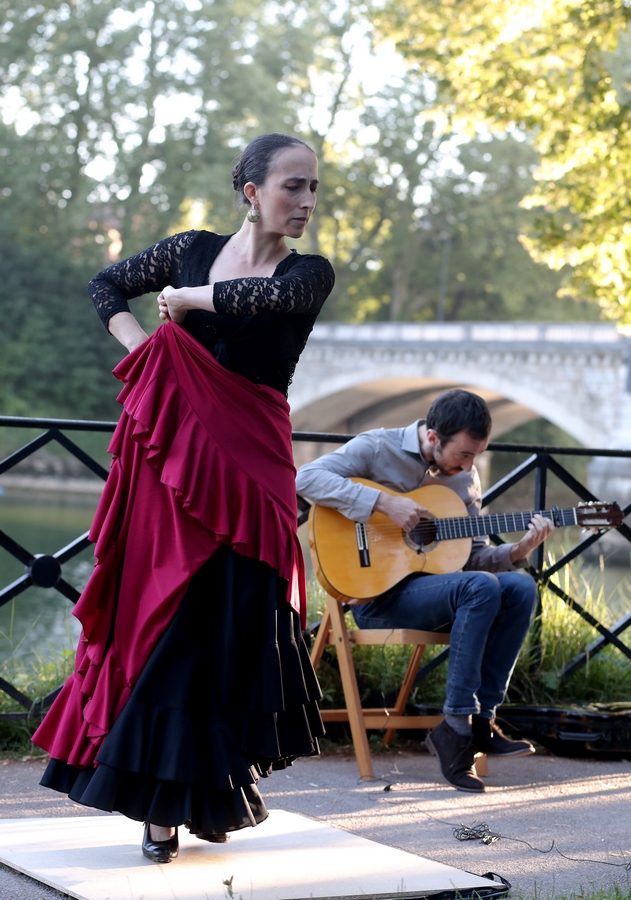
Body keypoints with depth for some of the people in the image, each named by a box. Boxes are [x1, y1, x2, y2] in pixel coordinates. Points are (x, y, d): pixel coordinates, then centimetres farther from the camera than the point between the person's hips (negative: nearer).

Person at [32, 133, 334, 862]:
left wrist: (184, 298, -12)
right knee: (159, 615, -1)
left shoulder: (310, 273, 0)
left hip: (248, 464, -1)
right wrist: (144, 349, 0)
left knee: (230, 621, -4)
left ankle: (213, 788, 12)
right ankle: (162, 800, 7)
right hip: (173, 453, 1)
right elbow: (106, 286, 16)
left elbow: (272, 297, -23)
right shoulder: (193, 250, 7)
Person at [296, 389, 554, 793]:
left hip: (433, 586, 7)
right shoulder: (378, 448, -8)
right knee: (481, 587, -29)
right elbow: (308, 478, -22)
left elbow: (473, 555, 11)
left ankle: (481, 719, -13)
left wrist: (519, 551, -9)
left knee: (521, 587, -17)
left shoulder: (465, 477, 10)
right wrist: (385, 502, -28)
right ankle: (456, 726, -24)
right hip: (378, 592, -7)